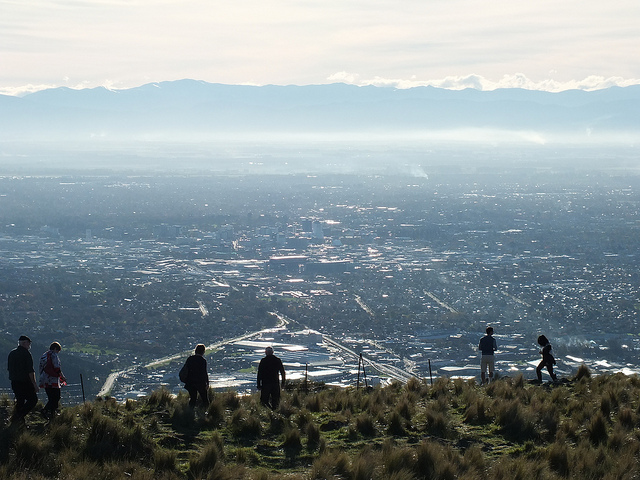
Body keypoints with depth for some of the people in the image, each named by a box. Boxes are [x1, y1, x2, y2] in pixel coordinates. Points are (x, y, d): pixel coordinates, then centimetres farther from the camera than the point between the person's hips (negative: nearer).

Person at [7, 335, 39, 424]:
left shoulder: (11, 353, 9)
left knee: (20, 401, 16)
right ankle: (18, 416, -10)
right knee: (33, 399, 3)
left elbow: (8, 368, 17)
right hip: (25, 382, -7)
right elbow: (30, 371, -17)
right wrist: (34, 384, -14)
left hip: (14, 383, 7)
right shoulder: (26, 353, -13)